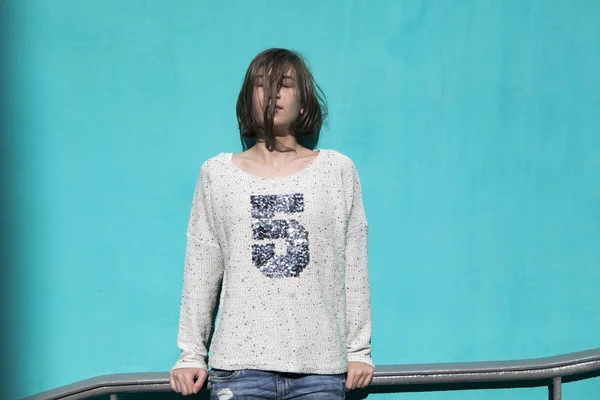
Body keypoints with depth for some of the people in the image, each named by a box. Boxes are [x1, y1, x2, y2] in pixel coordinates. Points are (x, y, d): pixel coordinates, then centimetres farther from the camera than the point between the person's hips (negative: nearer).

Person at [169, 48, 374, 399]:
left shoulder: (338, 170, 9)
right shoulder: (218, 173, 10)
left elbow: (355, 268, 9)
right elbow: (201, 272, 10)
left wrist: (359, 351, 6)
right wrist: (191, 355, 8)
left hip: (319, 366, 0)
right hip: (239, 365, 0)